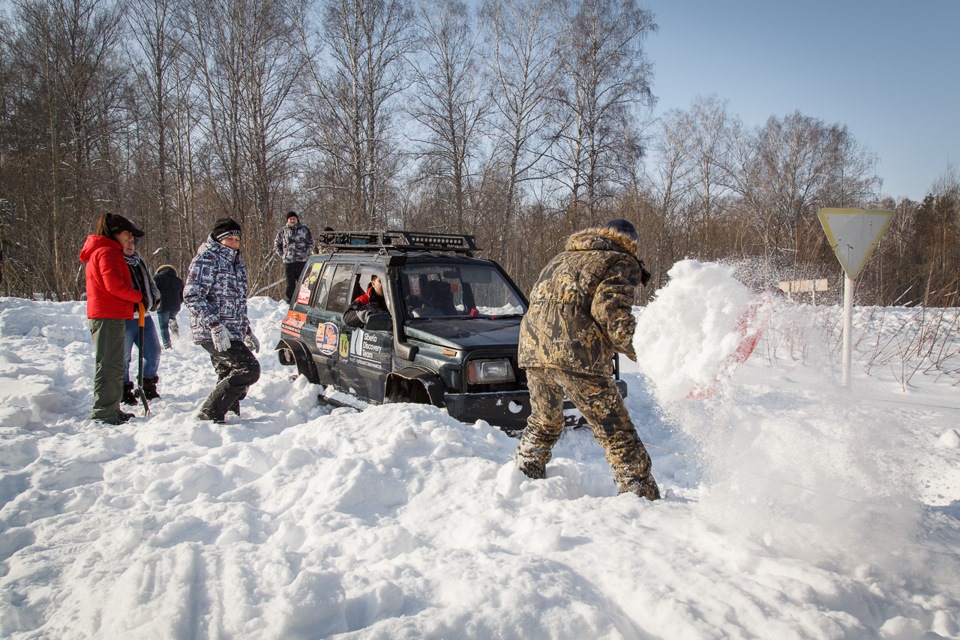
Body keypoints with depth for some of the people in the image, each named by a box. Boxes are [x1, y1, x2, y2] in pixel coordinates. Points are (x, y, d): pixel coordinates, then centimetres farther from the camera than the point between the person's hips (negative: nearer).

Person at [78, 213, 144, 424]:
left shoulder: (101, 251, 22)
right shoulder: (107, 252, -11)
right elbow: (114, 284, -21)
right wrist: (138, 296, -7)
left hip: (111, 316, 11)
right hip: (109, 316, -11)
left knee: (115, 365, 17)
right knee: (109, 365, -9)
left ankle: (111, 410, 25)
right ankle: (104, 413, -7)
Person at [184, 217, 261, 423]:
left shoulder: (235, 262, 22)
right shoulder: (207, 259, -6)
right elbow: (192, 295, -15)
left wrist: (247, 332, 28)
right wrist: (214, 325, -24)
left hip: (232, 334, 9)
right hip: (214, 333, -9)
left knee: (230, 379, 8)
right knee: (249, 369, -17)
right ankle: (210, 414, -13)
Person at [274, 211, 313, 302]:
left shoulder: (304, 229, 7)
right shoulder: (283, 231, 7)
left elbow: (311, 243, 14)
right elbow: (277, 244, 18)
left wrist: (307, 254, 3)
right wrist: (282, 255, 9)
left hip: (302, 261, 0)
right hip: (288, 261, 1)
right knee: (290, 283, 4)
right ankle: (289, 301, 10)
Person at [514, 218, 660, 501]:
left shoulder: (562, 258, 31)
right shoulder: (623, 263, 9)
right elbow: (610, 308, -9)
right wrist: (636, 349, -1)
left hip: (532, 348, 7)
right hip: (577, 354, -6)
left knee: (543, 423, 27)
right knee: (616, 432, 1)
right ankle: (641, 495, 2)